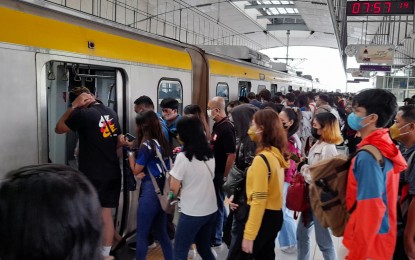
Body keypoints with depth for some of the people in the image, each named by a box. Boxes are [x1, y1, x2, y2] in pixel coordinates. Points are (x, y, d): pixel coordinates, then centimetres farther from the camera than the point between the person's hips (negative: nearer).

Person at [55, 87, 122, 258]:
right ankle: (105, 253, 22)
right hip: (113, 173, 6)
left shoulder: (83, 114, -13)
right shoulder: (111, 113, 8)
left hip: (92, 175, -6)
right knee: (107, 216, 13)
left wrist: (73, 107, -1)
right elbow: (120, 141, 14)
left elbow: (58, 129, 2)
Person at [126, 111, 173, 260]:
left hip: (150, 191, -8)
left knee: (141, 234, 6)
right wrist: (144, 173, 1)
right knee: (162, 233, 17)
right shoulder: (162, 142, 8)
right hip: (163, 191, 8)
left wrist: (130, 152, 5)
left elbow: (136, 171, -3)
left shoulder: (146, 145, -13)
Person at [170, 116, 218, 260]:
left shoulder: (183, 157, -16)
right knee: (204, 248, 21)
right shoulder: (210, 154, 4)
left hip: (192, 213, -7)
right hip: (211, 210, 7)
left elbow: (174, 188, -12)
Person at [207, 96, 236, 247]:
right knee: (218, 203, 21)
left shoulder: (226, 128, -22)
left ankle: (215, 238, 20)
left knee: (217, 204, 5)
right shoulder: (217, 125, 6)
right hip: (215, 172, 9)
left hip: (220, 174, -9)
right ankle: (226, 229, 38)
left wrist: (224, 176, -18)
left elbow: (232, 155, -24)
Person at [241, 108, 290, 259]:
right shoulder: (277, 154, 3)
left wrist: (249, 234, -19)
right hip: (275, 215, 8)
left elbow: (259, 200, -23)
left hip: (263, 217, -8)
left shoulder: (262, 159, -21)